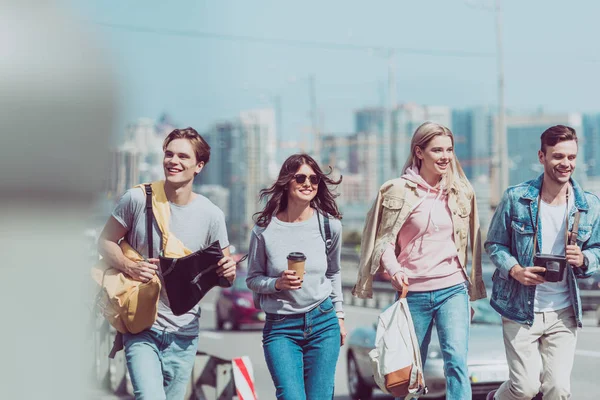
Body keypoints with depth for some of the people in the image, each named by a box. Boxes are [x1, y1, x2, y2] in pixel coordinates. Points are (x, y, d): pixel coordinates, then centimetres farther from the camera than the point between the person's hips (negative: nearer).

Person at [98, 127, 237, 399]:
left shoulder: (211, 215, -2)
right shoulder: (137, 199, -7)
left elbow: (225, 276, 7)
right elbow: (105, 242, 2)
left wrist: (229, 271, -18)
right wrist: (129, 267, -17)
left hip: (183, 333, 3)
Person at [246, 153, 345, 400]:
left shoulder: (330, 225, 2)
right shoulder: (265, 229, -5)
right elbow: (253, 279, 3)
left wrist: (339, 315, 17)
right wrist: (277, 284, -16)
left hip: (323, 324, 2)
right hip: (280, 328, -2)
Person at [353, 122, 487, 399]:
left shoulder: (461, 192, 8)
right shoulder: (399, 191, -4)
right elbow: (384, 239, -3)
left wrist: (471, 293, 20)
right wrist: (393, 269, -23)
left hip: (453, 289, 2)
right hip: (413, 292, -2)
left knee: (457, 360, -15)